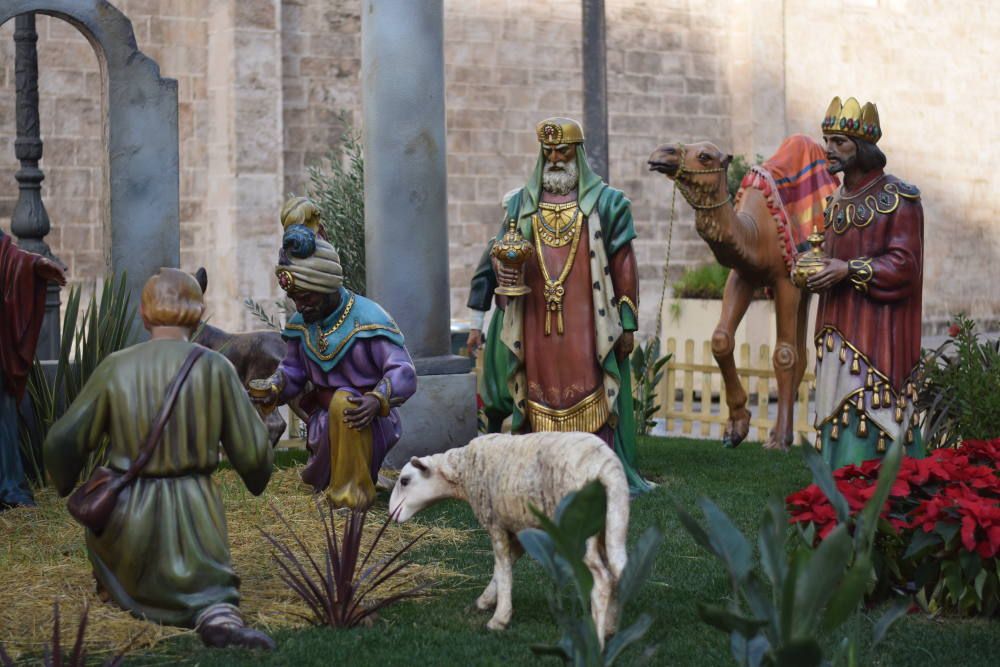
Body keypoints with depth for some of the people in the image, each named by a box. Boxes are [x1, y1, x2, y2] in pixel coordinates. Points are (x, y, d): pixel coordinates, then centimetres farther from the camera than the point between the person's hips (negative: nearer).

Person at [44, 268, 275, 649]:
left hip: (128, 514, 2)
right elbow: (252, 450, -2)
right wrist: (257, 481, 22)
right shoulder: (215, 368, -7)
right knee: (208, 586, 15)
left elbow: (63, 442, -2)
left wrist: (65, 484, 20)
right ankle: (219, 616, -16)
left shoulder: (116, 368, -7)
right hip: (195, 514, -2)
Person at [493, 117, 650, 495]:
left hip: (586, 322, -3)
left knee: (590, 395, -7)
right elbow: (502, 250, 16)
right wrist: (504, 269, -10)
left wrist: (627, 322, -2)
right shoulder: (522, 204, 14)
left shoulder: (604, 202, 5)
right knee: (540, 393, 2)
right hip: (536, 322, 3)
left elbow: (623, 265, 3)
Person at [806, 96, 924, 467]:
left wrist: (849, 270, -22)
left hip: (877, 329, -7)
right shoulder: (837, 200, 15)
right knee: (837, 409, 6)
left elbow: (905, 265, -13)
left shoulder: (899, 198, -8)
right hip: (838, 326, 7)